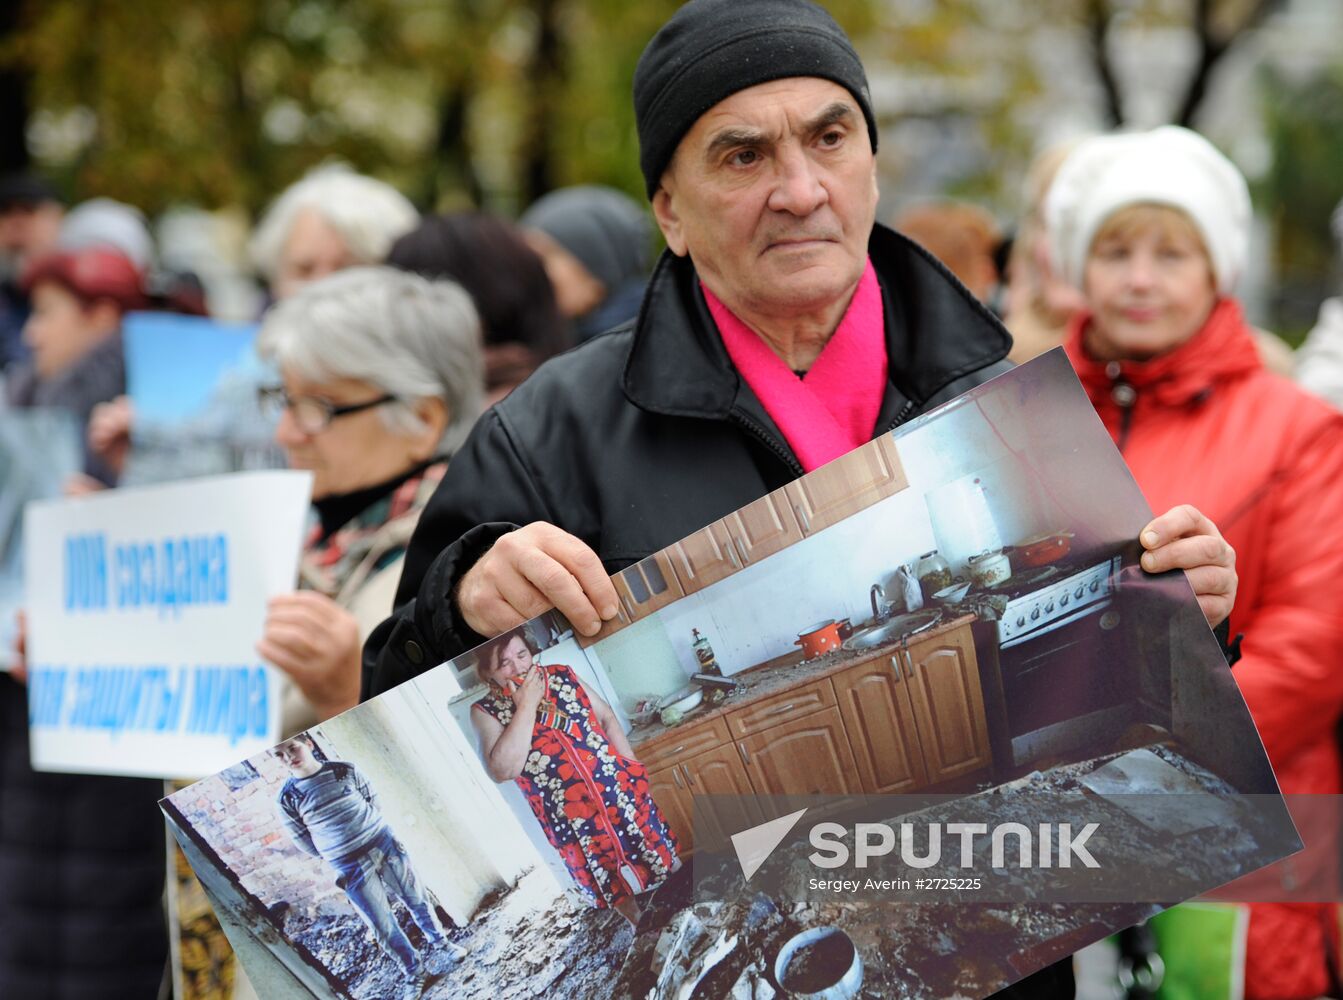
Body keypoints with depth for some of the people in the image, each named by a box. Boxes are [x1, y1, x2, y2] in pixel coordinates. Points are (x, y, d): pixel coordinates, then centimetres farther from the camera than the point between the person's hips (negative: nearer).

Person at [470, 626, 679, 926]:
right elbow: (503, 770, -25)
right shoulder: (486, 712, -10)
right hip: (569, 818, -3)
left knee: (665, 861, 14)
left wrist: (632, 766, 1)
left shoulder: (562, 676, 1)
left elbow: (606, 716, 11)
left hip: (621, 791, 3)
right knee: (616, 892, 10)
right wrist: (526, 707, -22)